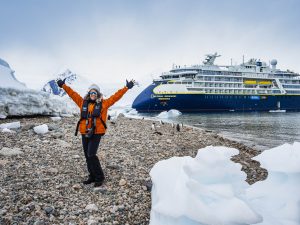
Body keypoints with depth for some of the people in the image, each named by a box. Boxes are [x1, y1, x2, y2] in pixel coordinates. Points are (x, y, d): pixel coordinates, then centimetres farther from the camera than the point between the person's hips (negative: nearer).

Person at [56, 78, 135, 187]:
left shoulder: (103, 103, 2)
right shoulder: (83, 102, 11)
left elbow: (115, 96, 0)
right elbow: (73, 94, 18)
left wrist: (126, 88, -3)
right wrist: (63, 85, 22)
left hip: (96, 133, -5)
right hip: (85, 133, 5)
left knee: (91, 155, -12)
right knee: (87, 156, 11)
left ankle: (99, 177, 5)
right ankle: (92, 176, 26)